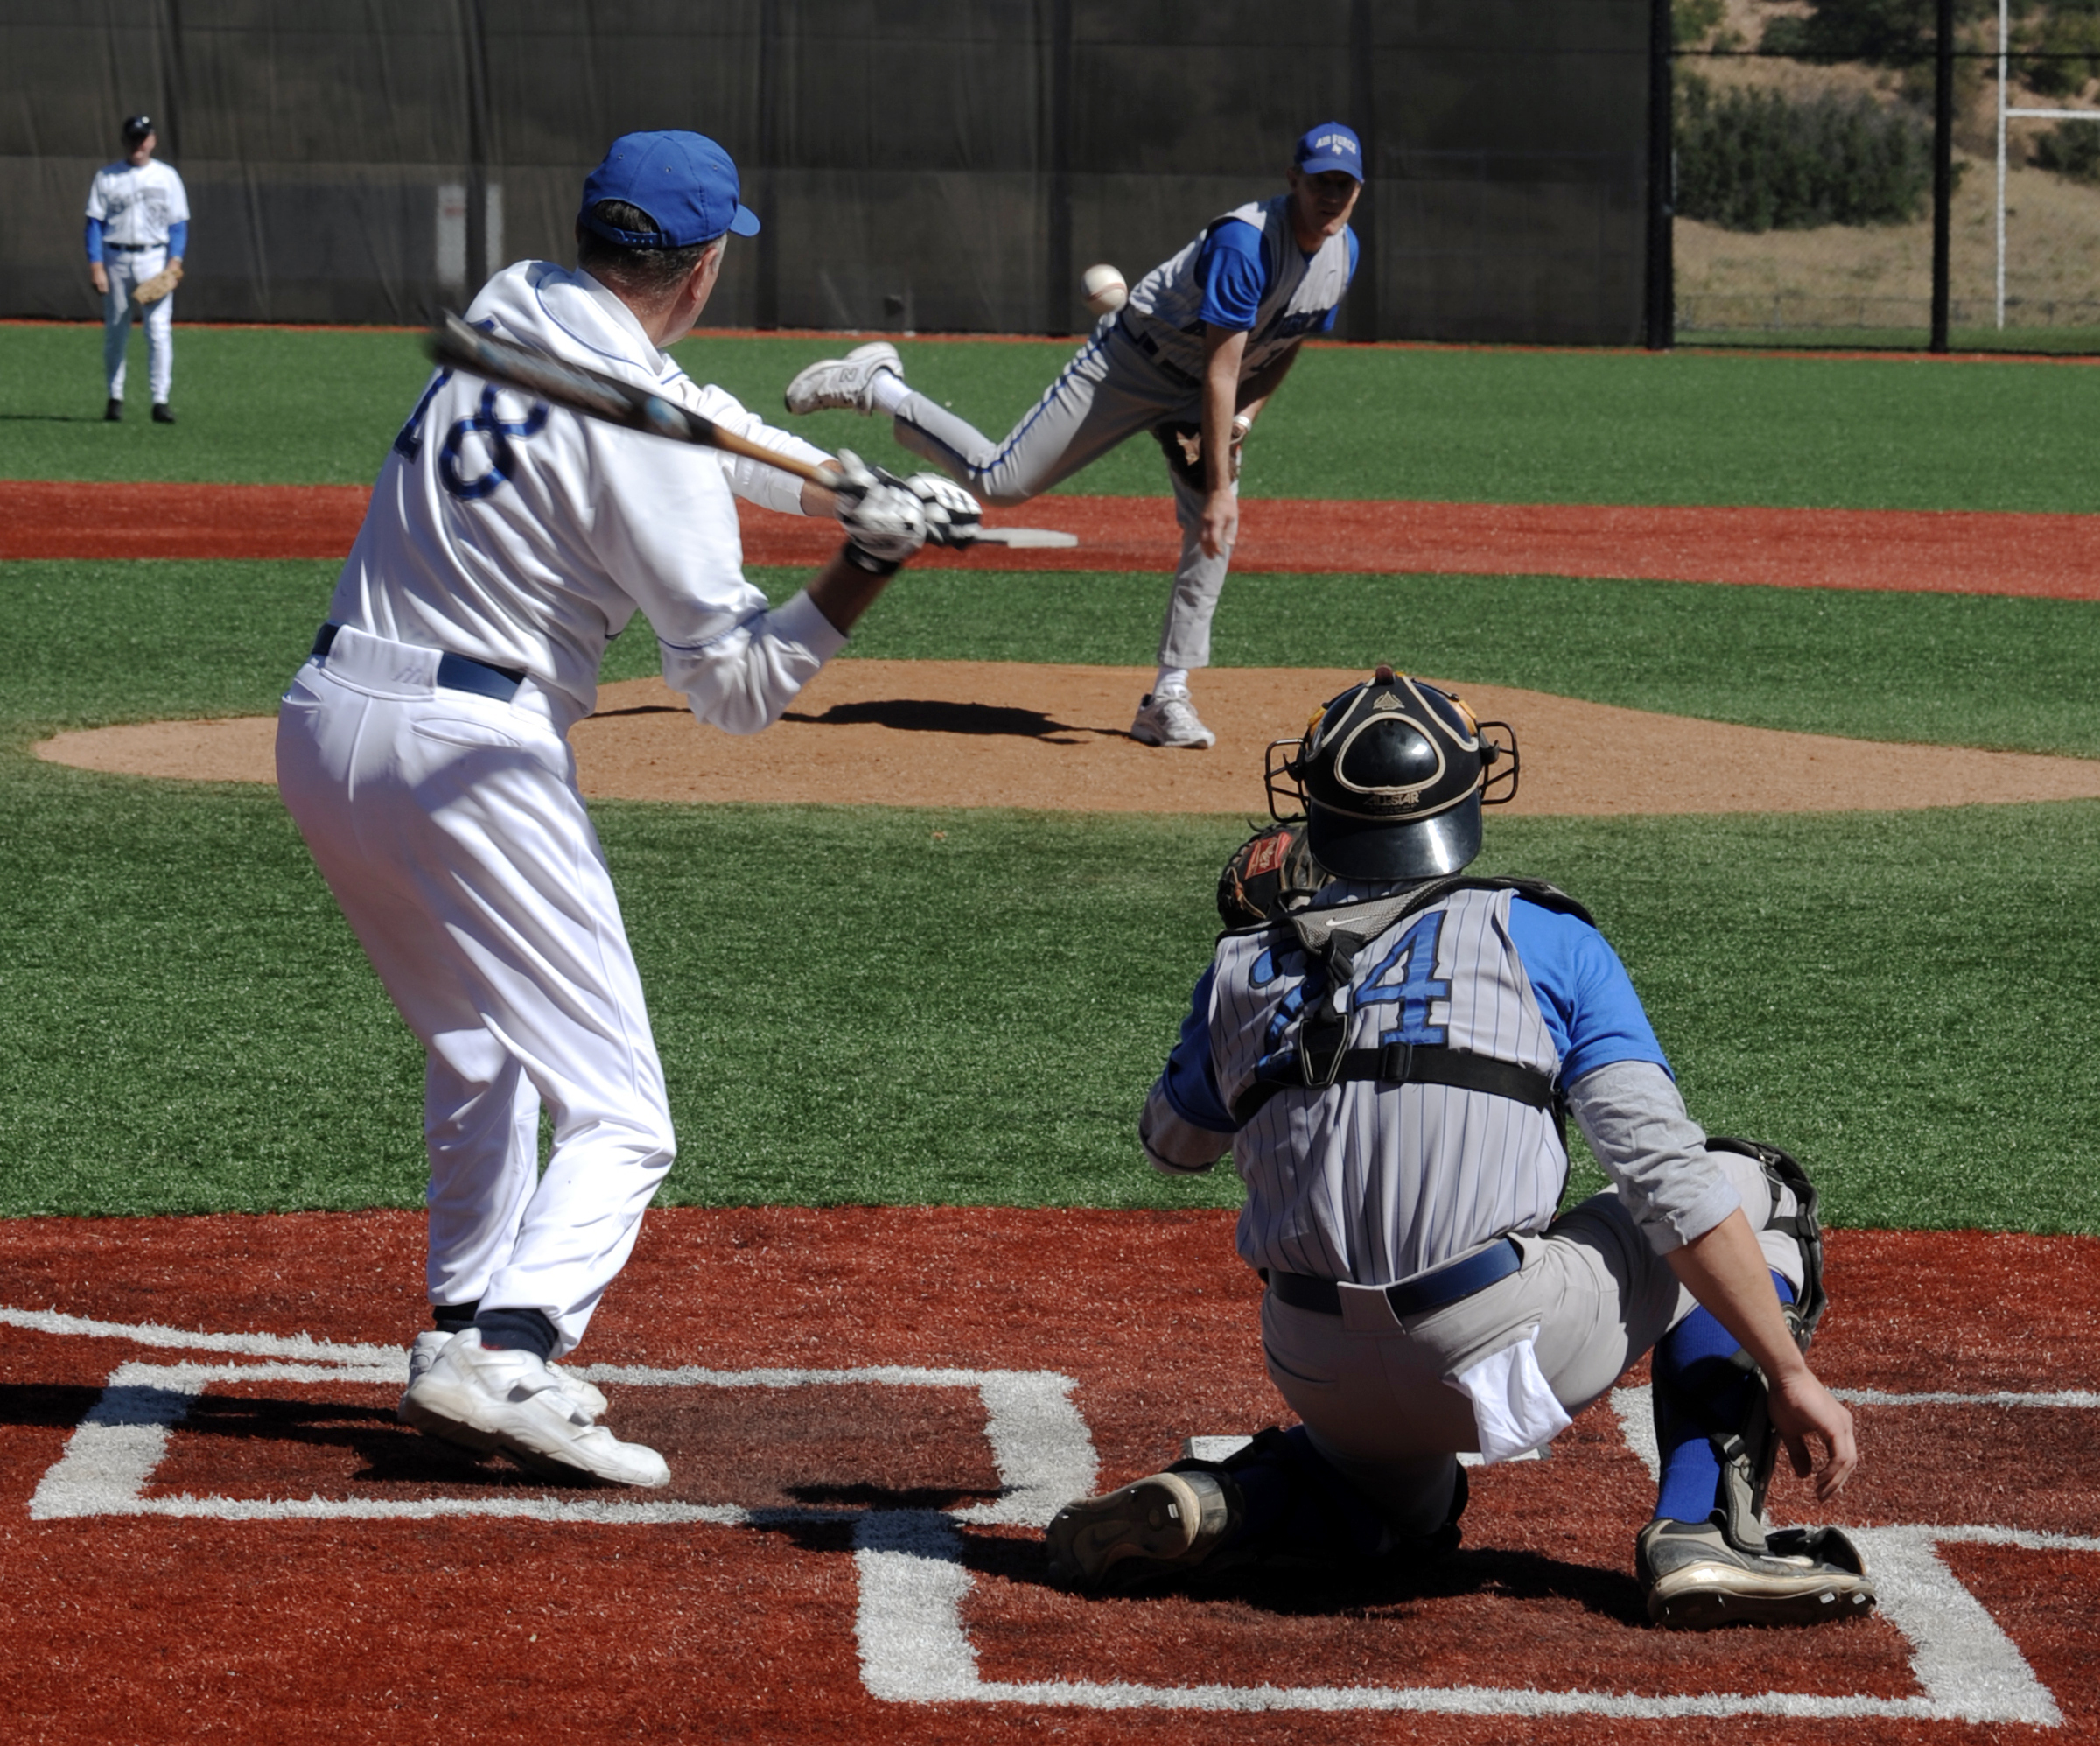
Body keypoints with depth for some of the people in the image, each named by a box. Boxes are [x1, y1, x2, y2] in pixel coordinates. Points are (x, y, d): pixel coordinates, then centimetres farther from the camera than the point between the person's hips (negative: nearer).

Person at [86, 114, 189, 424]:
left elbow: (178, 224, 5)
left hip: (154, 259, -1)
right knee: (115, 331, 4)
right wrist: (96, 267, -8)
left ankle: (161, 401, -11)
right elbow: (95, 223, 1)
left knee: (159, 329, -9)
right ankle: (115, 397, 14)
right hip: (116, 259, 1)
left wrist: (175, 260, -9)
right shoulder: (106, 177, 5)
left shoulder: (167, 177, 7)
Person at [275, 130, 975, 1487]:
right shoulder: (641, 434, -15)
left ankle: (467, 1333, 28)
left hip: (325, 725, 8)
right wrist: (869, 564, -13)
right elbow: (738, 687, -10)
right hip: (468, 759, -8)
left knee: (481, 1059, 28)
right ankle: (505, 1355, -25)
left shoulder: (514, 311, 8)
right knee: (618, 1117, -5)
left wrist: (852, 486, 10)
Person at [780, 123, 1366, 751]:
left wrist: (1242, 418, -8)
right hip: (1133, 362, -7)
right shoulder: (1246, 241, -31)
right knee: (999, 480, -10)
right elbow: (1220, 370, -32)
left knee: (1214, 534, -8)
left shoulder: (1342, 251, -5)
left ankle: (1167, 697, 0)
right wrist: (1219, 488, -34)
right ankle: (876, 386, 8)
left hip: (1205, 393, 7)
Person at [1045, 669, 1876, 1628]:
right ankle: (1704, 1532, 2)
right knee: (1752, 1189, 17)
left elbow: (1172, 1143, 29)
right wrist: (1793, 1379, -4)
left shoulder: (1244, 970, 9)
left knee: (1405, 1509, 37)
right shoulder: (1545, 940, 1)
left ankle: (1212, 1505, 3)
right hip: (1510, 1351, -4)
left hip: (1325, 1381, 5)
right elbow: (1670, 1180, -7)